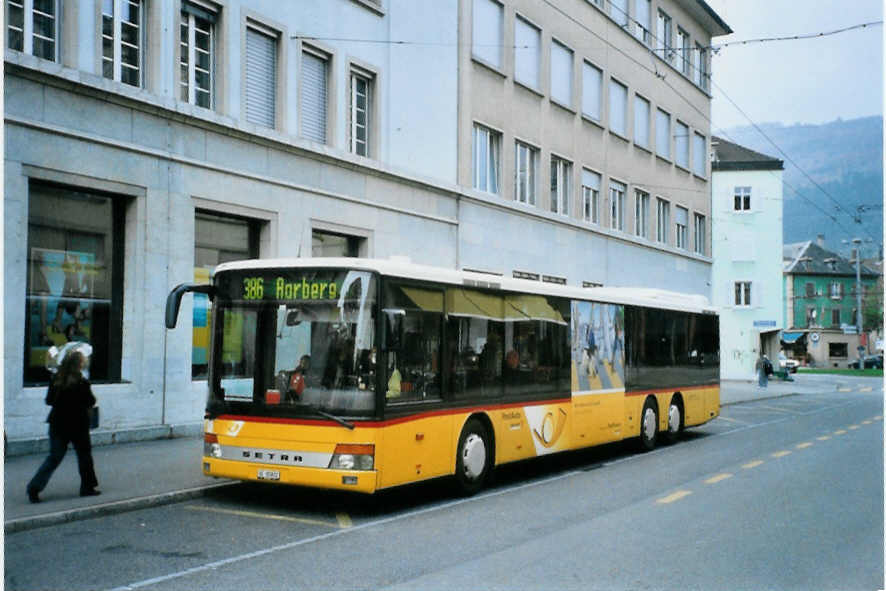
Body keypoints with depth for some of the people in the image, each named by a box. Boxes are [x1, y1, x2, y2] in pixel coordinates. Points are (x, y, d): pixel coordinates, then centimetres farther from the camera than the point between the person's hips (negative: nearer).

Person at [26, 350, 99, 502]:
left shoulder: (55, 379, -2)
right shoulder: (82, 383, -16)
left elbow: (49, 400, 4)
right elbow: (90, 402, -9)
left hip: (57, 423, 4)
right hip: (77, 425, -4)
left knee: (54, 457, 10)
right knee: (84, 455, 13)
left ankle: (34, 487, -1)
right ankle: (87, 487, 21)